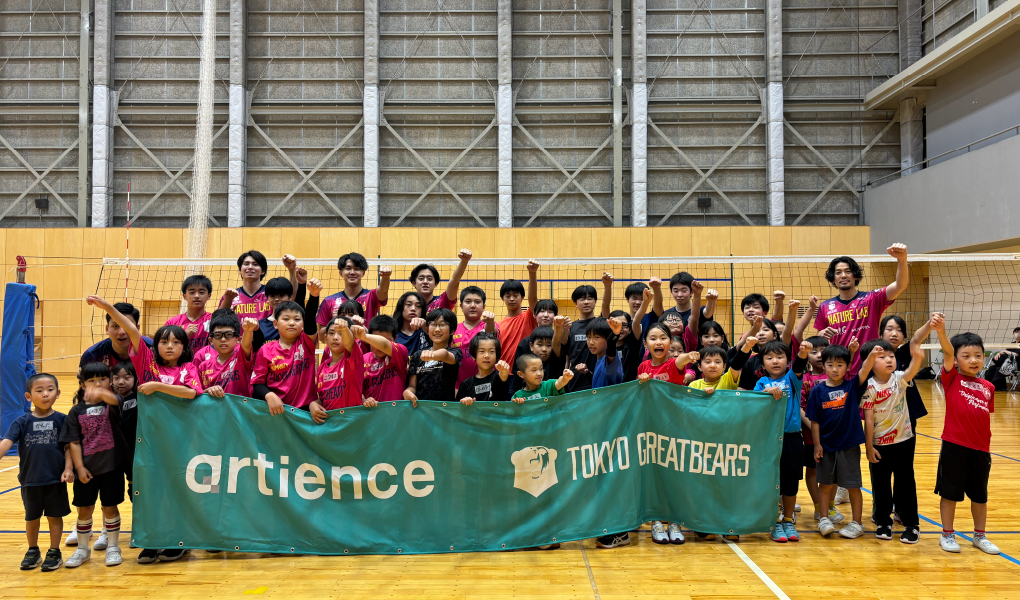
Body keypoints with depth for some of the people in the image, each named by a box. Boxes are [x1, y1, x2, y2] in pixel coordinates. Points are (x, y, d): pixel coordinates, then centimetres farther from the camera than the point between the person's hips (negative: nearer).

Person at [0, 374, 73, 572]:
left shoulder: (62, 420, -4)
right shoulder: (22, 422, -3)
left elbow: (69, 446, -2)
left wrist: (68, 468, -11)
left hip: (56, 479, -1)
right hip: (30, 479, 1)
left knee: (54, 516, 9)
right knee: (32, 518, 16)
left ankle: (54, 553, 22)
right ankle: (33, 551, 33)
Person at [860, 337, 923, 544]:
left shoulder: (899, 379, -7)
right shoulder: (869, 388, -12)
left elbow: (912, 370, -30)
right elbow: (868, 419, -11)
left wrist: (917, 356, -51)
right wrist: (869, 446, -11)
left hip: (903, 441, 1)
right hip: (879, 444, -1)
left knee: (906, 482, 7)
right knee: (880, 484, 9)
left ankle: (911, 525, 17)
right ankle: (883, 523, 24)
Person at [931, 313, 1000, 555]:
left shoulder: (988, 387, 6)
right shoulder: (952, 379, -5)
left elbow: (986, 421, 12)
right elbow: (948, 352, -24)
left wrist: (988, 449, 12)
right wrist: (941, 331, -41)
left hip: (980, 449, 4)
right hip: (954, 446, -4)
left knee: (980, 494, 15)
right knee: (950, 492, 6)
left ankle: (980, 536, 31)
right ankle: (947, 534, 20)